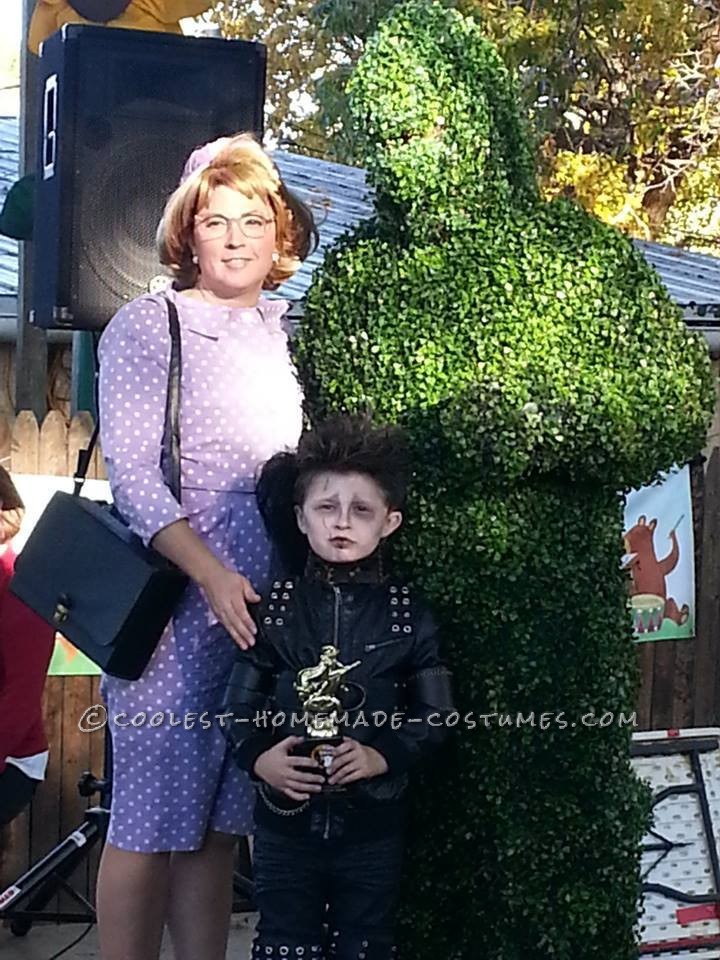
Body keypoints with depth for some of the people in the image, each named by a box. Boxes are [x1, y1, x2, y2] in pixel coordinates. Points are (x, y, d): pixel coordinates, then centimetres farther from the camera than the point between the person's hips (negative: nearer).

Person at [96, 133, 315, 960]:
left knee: (217, 820, 10)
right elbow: (130, 473, -9)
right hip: (175, 603, -4)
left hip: (270, 607, 4)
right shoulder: (146, 325, -1)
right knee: (153, 816, -2)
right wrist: (213, 574, -19)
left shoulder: (293, 331, 12)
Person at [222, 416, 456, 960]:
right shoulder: (277, 606, 1)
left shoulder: (408, 613, -1)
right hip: (286, 817, 1)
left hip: (373, 820, 0)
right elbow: (241, 702, 2)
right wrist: (259, 756, -16)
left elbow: (435, 714, 0)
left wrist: (385, 756, -16)